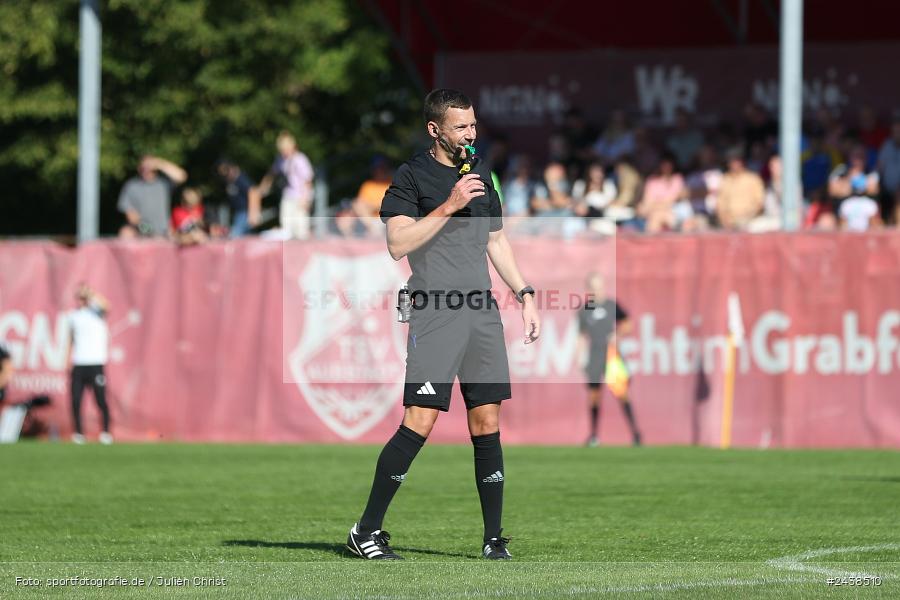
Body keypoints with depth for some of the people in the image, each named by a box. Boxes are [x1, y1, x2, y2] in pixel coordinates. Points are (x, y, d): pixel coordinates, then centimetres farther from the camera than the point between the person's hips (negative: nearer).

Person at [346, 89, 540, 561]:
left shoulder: (481, 176, 18)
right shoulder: (411, 176, -2)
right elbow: (398, 244, -13)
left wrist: (525, 296, 21)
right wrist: (448, 206, -17)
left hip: (483, 311, 6)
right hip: (434, 312, -6)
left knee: (487, 424, 3)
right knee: (420, 421, -12)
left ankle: (493, 539, 7)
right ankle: (366, 530, -4)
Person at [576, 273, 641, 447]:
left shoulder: (612, 305, 0)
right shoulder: (584, 311, 3)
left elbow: (626, 324, 7)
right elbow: (583, 337, 9)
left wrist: (617, 334, -10)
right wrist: (580, 357, 3)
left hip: (612, 354, -2)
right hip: (595, 358, 2)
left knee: (621, 393, -10)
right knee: (593, 395, 7)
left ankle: (635, 432, -9)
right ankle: (593, 434, 21)